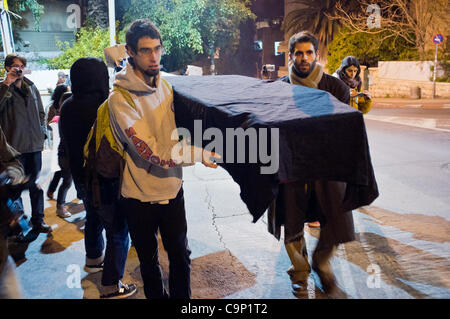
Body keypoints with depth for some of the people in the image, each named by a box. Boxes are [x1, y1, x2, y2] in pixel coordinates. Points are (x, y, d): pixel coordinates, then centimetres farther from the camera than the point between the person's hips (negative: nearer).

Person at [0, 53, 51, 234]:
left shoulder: (32, 87, 13)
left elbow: (41, 112, 21)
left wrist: (42, 131, 9)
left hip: (34, 144, 5)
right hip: (15, 146, -4)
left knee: (36, 185, 11)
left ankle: (38, 221, 21)